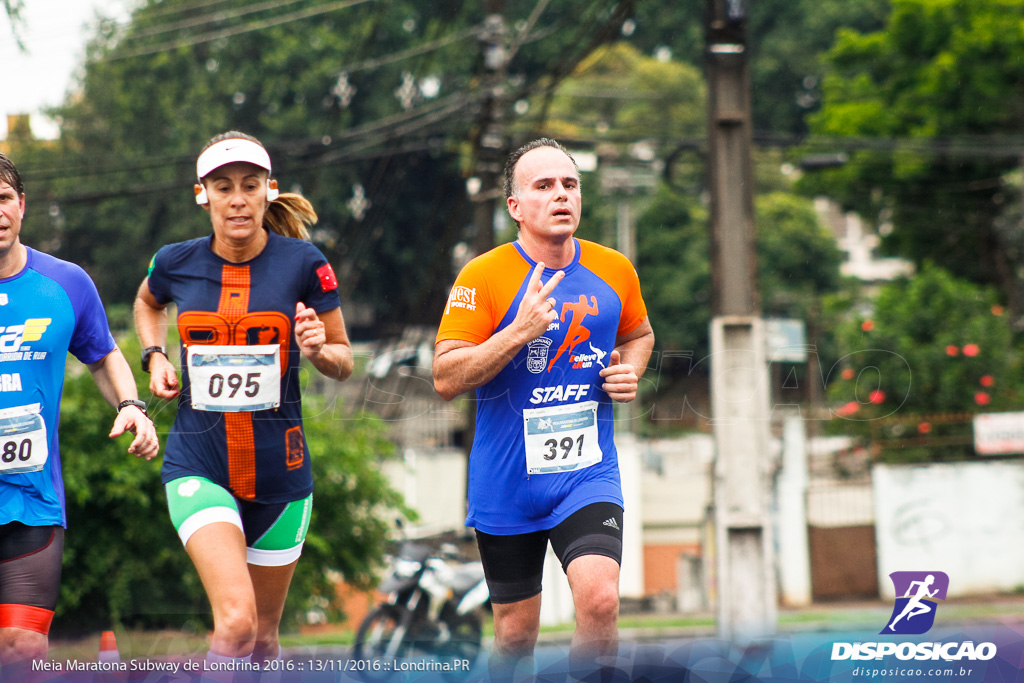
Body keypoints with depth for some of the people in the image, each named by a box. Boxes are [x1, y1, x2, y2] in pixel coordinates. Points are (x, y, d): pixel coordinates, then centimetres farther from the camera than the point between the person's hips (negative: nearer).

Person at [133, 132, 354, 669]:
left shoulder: (303, 263, -6)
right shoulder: (175, 263, -2)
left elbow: (343, 363, 4)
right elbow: (147, 303, 24)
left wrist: (318, 349, -18)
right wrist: (155, 356, 6)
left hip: (279, 468, 1)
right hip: (199, 467, -1)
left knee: (263, 635, 14)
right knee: (236, 621, -22)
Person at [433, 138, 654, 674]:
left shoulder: (614, 271, 3)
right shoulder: (484, 277, -9)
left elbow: (639, 334, 24)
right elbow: (445, 378, -14)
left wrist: (629, 371, 2)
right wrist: (520, 331, -24)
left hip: (587, 474, 2)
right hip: (506, 485, -1)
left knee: (599, 598, -23)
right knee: (516, 635, 8)